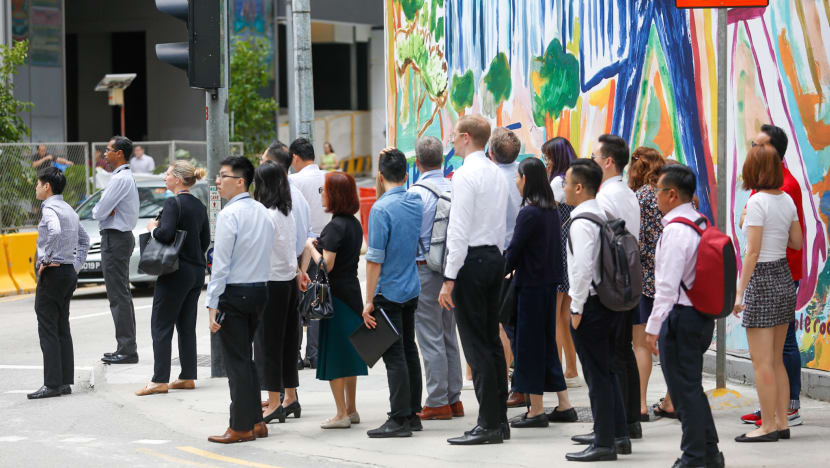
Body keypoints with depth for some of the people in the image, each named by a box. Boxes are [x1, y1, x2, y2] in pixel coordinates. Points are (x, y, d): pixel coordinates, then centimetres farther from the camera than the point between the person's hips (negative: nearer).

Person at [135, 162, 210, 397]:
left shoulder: (173, 203, -14)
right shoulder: (199, 206, 10)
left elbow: (166, 234, -25)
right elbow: (205, 241, 14)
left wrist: (153, 228, -7)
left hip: (176, 272, -8)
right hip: (197, 271, 8)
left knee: (161, 326, -3)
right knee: (187, 326, 12)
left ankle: (160, 380, -7)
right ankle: (188, 377, 13)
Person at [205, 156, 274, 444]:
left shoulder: (230, 215, -15)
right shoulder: (263, 212, 9)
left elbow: (221, 264, -16)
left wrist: (213, 304, -15)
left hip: (233, 292, -8)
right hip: (260, 290, 8)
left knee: (236, 362, -2)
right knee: (246, 358, 17)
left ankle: (241, 428, 2)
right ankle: (255, 421, 19)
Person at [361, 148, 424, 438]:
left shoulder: (382, 209, -17)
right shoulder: (416, 202, 4)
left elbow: (375, 259, -18)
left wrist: (370, 300, -14)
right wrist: (392, 160, 19)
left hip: (388, 292, -7)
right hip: (412, 289, 7)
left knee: (394, 355, -6)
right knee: (409, 350, 14)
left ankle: (400, 420, -6)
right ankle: (413, 413, 20)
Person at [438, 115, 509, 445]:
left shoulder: (466, 174, -13)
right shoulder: (497, 174, 14)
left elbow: (460, 231, -17)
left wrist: (449, 279, -16)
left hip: (471, 260, -9)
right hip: (495, 256, 9)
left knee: (476, 344, -7)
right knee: (492, 340, 12)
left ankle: (488, 424, -7)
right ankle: (499, 420, 15)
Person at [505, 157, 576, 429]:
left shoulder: (529, 213, -16)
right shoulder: (552, 211, 10)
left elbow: (514, 251, -16)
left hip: (531, 284, -8)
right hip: (550, 283, 8)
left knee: (529, 344, -1)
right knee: (547, 342, 14)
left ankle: (536, 410, 2)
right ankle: (564, 406, 15)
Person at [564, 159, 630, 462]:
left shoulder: (582, 223, -17)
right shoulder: (604, 216, 12)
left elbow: (582, 268, -24)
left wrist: (577, 308, -16)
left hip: (590, 306, -9)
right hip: (610, 302, 9)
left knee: (597, 375, -5)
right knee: (607, 371, 18)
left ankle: (604, 444, -3)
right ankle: (617, 434, 26)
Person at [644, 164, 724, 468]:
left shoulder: (676, 230, -18)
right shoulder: (701, 223, 11)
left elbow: (667, 285, -22)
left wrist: (653, 326, -18)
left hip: (681, 316, -9)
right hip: (702, 314, 9)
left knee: (685, 389, -1)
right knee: (692, 387, 18)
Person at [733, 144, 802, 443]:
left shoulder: (757, 202, -15)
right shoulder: (787, 200, 5)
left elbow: (753, 252, -18)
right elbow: (797, 243, 14)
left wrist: (740, 292, -15)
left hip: (762, 279, -8)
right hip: (784, 278, 8)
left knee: (762, 362, -2)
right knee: (776, 360, 14)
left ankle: (768, 426, -1)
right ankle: (782, 423, 16)